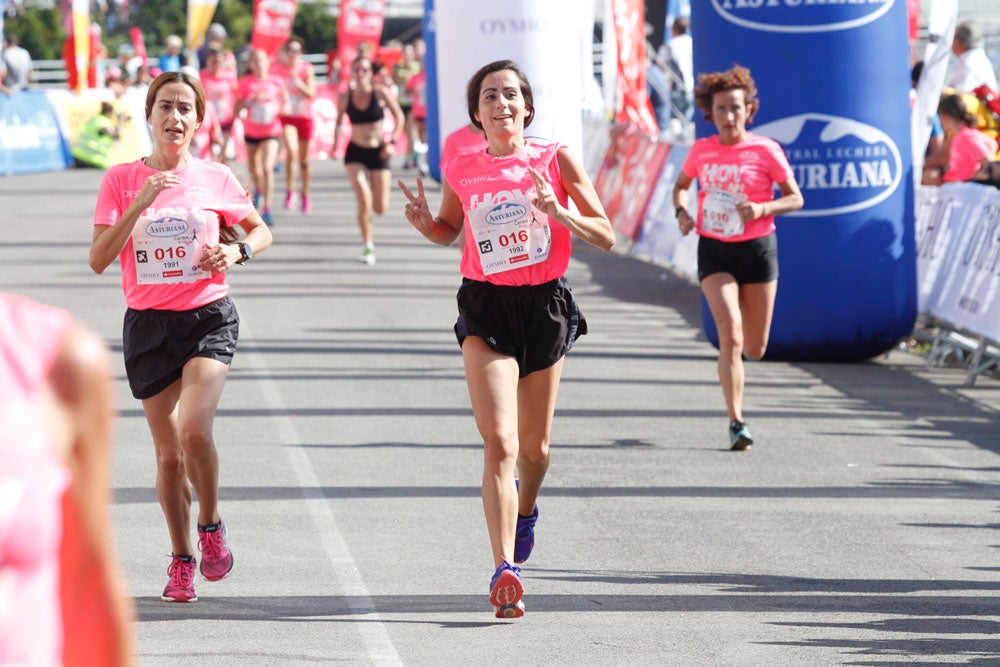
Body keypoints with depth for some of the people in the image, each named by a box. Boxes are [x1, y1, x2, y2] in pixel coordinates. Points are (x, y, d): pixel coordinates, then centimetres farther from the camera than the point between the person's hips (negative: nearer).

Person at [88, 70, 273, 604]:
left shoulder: (216, 179, 1)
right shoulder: (122, 179, -1)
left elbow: (260, 231, 16)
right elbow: (98, 259, -9)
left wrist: (237, 251, -6)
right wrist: (141, 203, -19)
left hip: (208, 318, -1)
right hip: (148, 323, 1)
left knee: (194, 429, -22)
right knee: (168, 453, 4)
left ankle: (211, 526, 4)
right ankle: (182, 560, 23)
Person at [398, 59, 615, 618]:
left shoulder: (555, 159, -4)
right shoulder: (462, 170, 0)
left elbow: (606, 236, -2)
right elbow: (450, 232, 18)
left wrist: (557, 213, -20)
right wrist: (424, 222, -4)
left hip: (546, 304, 1)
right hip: (485, 306, -1)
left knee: (534, 446, 15)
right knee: (499, 442, -17)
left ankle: (526, 509, 50)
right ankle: (505, 570, -22)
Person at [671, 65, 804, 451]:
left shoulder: (765, 151, -7)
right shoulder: (701, 151, 1)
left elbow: (795, 198, -3)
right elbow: (682, 184, 19)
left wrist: (762, 208, -21)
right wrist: (681, 212, -2)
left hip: (757, 248, 0)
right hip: (714, 249, 0)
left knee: (755, 349, 7)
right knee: (730, 335, -18)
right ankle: (736, 423, -15)